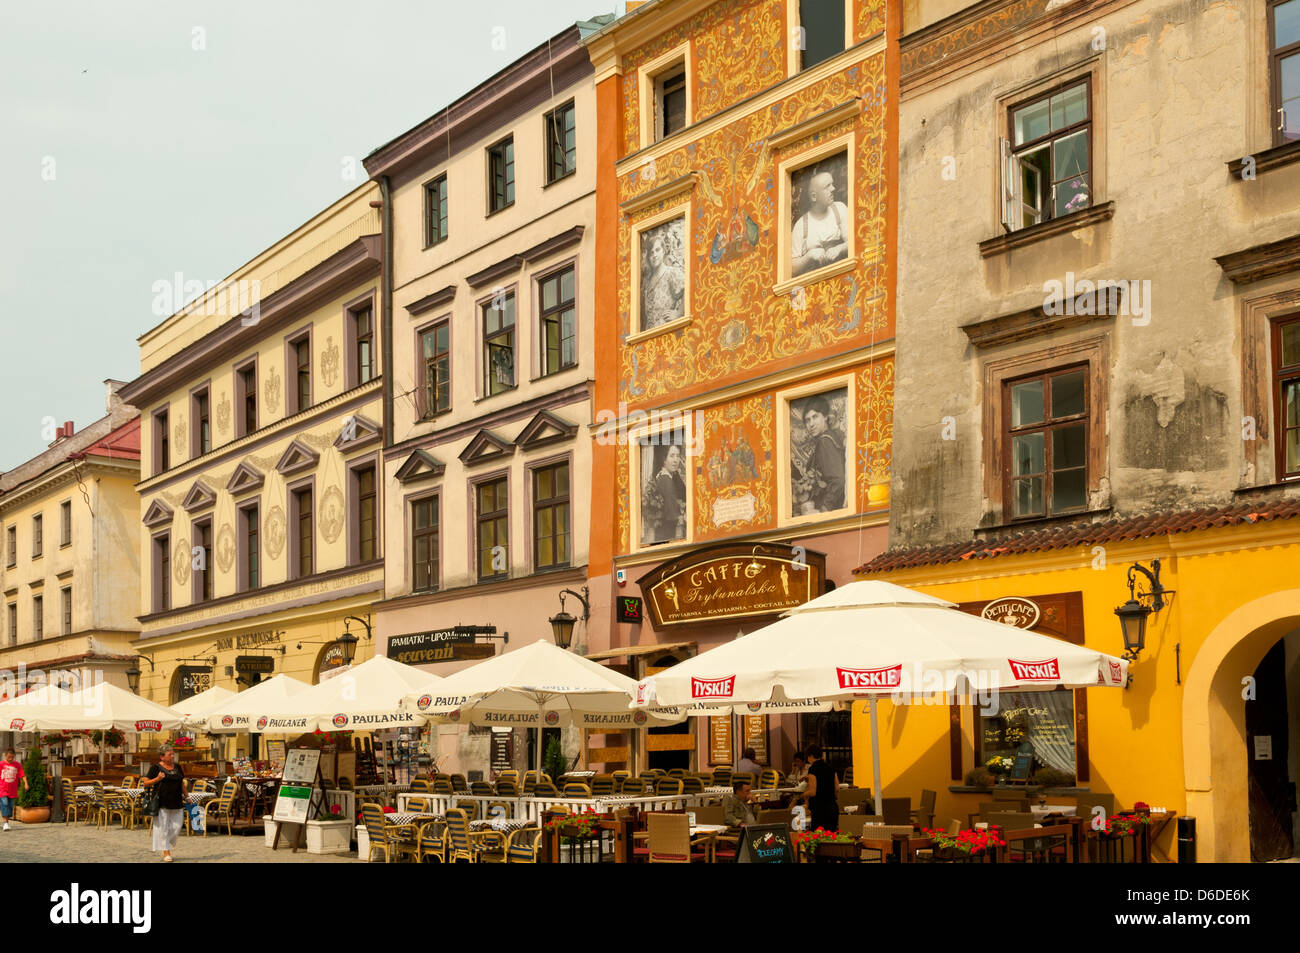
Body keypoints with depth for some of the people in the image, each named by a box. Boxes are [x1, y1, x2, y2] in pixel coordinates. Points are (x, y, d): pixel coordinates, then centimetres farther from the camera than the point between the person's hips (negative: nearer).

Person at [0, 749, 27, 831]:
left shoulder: (17, 765, 2)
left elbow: (22, 775, -3)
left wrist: (25, 783, -17)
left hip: (12, 790, 2)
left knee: (10, 805, 6)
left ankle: (7, 821, 18)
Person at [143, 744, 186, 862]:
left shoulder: (177, 767, 13)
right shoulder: (156, 768, -2)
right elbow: (145, 783, -4)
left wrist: (186, 796, 23)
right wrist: (157, 779, -19)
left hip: (177, 803, 5)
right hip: (162, 803, -5)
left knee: (176, 827, 1)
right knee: (163, 828, -1)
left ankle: (166, 845, 24)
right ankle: (166, 853, 7)